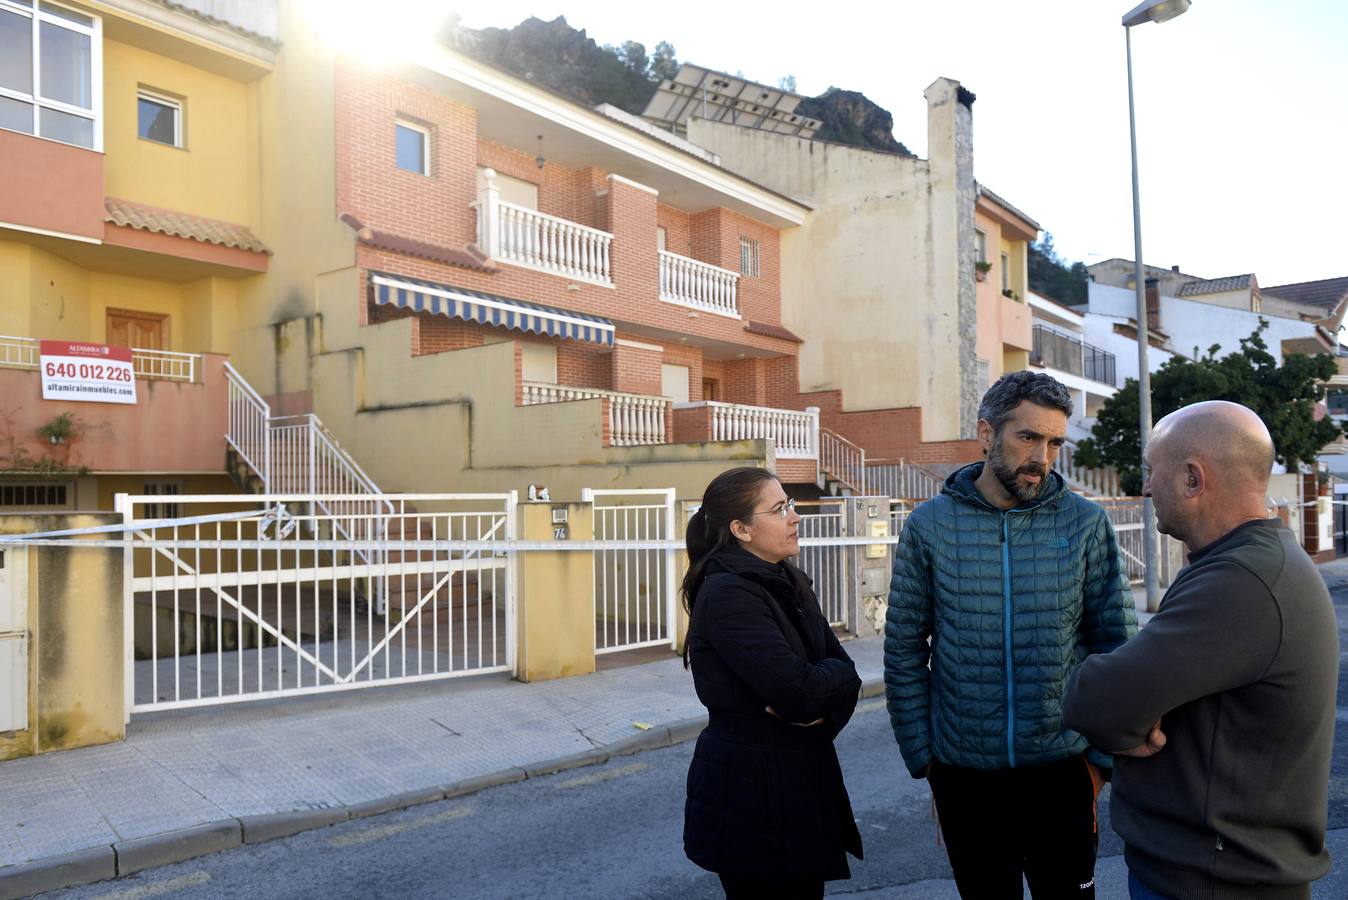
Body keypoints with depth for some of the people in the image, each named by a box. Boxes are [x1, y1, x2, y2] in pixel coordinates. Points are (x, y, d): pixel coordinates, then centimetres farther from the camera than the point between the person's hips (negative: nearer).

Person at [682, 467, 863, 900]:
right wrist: (836, 675, -7)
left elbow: (844, 674, 6)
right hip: (751, 796, -8)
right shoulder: (727, 595, -19)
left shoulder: (789, 583, 7)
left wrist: (824, 709, -14)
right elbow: (799, 690, -27)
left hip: (803, 783, 8)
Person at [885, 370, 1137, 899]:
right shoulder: (930, 526, -5)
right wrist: (920, 755, -2)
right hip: (963, 774, 0)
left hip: (1062, 769, 0)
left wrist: (1108, 754, -1)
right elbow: (904, 651, -1)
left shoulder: (1086, 523, -4)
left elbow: (1116, 643, 1)